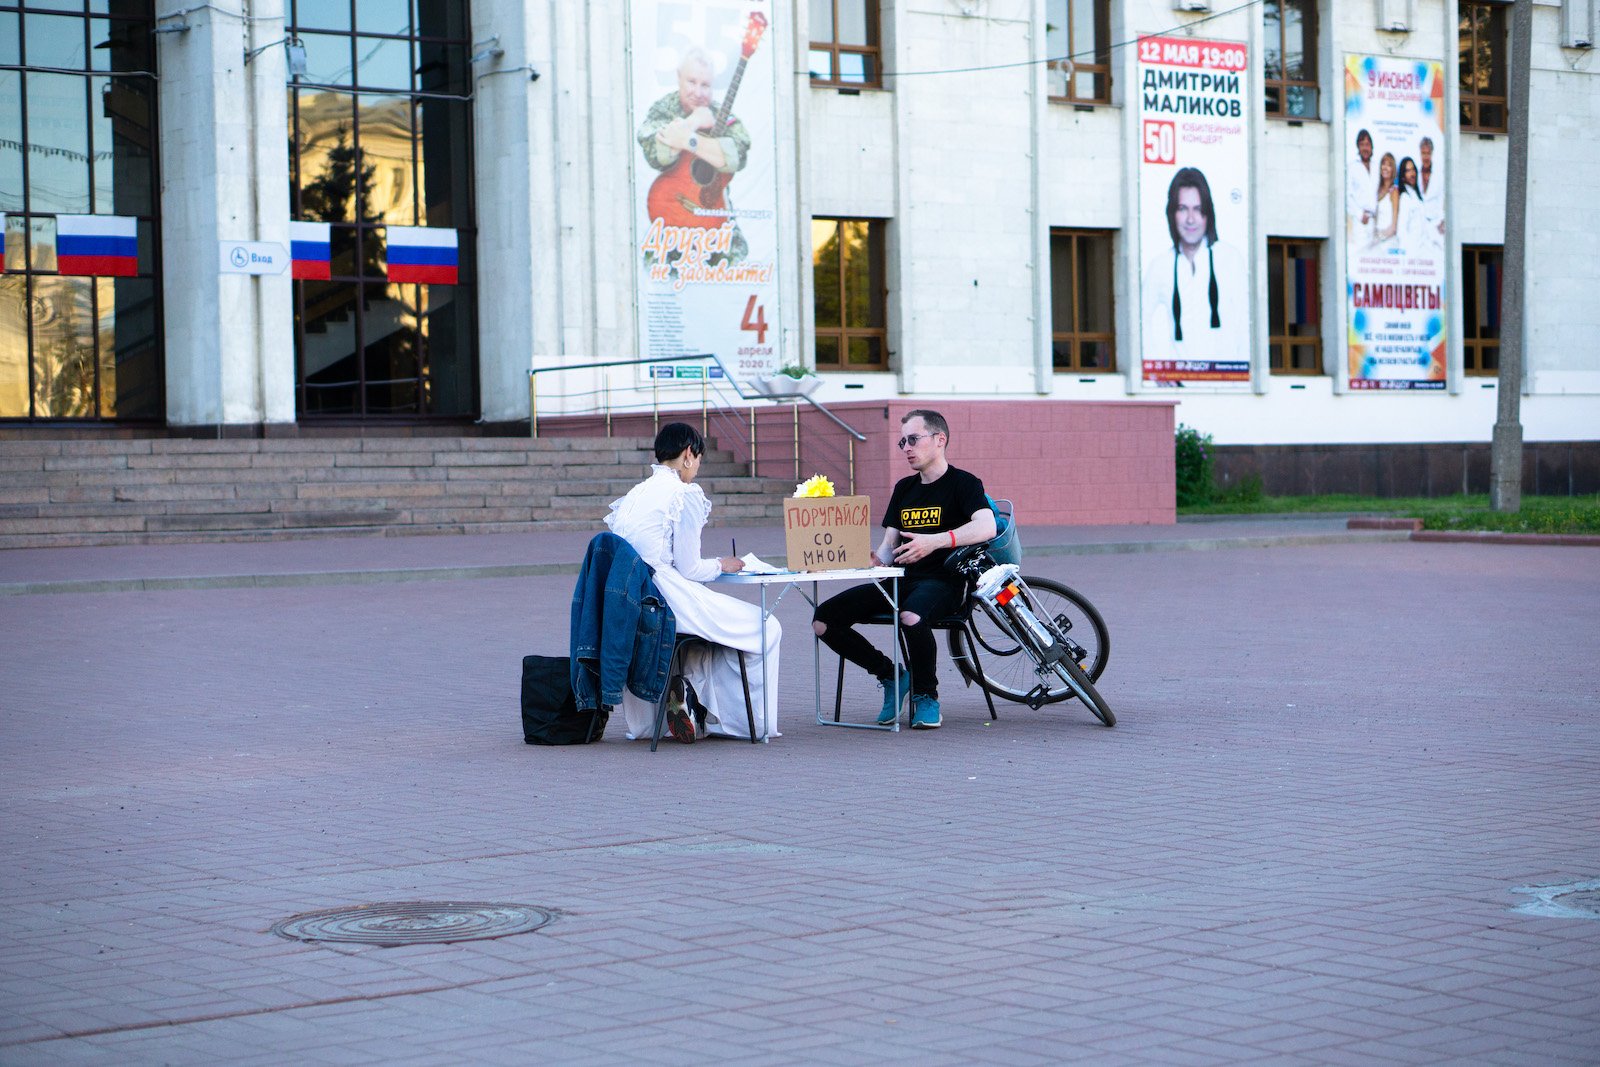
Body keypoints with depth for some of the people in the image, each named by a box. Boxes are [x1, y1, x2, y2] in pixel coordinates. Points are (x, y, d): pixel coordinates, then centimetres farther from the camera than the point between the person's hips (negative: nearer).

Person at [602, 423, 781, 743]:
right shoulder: (684, 494, -5)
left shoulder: (633, 495, 18)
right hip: (664, 598, -9)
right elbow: (688, 569, -7)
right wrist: (721, 566, 14)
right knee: (764, 628, 2)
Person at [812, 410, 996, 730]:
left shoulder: (963, 483, -1)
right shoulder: (904, 488, 20)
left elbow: (986, 527, -20)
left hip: (941, 581, -7)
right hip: (899, 580, 7)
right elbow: (889, 545, 18)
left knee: (911, 617, -42)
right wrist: (875, 558, -7)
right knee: (824, 621, -12)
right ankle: (891, 676, 6)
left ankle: (926, 695, -15)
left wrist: (935, 541, -34)